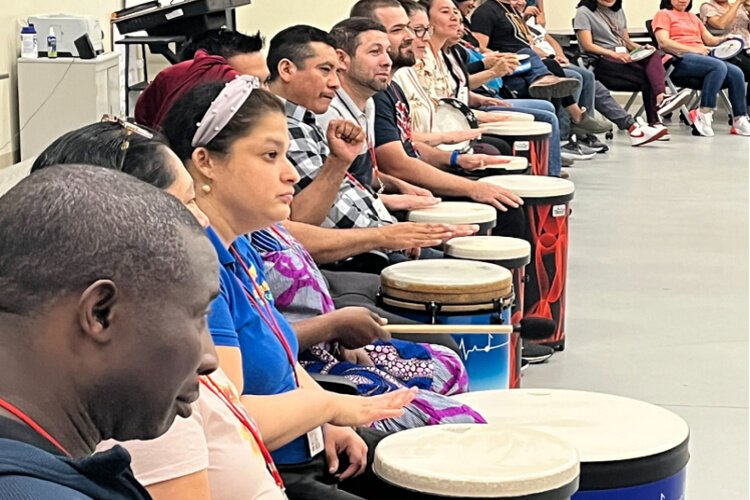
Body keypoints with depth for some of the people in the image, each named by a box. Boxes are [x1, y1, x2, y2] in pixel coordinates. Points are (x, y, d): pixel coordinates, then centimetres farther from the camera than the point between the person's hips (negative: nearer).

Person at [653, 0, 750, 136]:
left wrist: (725, 39, 0)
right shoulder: (663, 14, 10)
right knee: (719, 66, -32)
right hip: (681, 60, -7)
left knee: (736, 72, -18)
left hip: (702, 56, 7)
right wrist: (693, 50, -15)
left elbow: (710, 40, 23)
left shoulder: (692, 17, 31)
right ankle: (704, 114, -34)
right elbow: (663, 42, -7)